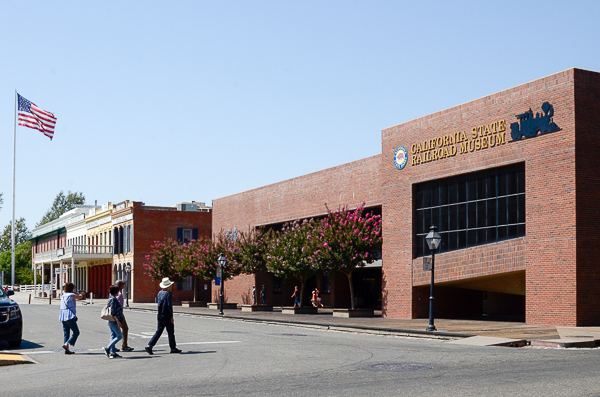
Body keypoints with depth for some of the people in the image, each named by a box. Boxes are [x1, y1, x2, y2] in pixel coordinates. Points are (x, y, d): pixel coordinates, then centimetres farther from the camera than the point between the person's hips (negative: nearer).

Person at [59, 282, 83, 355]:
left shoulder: (62, 296, 15)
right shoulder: (71, 295, -10)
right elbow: (80, 297, 1)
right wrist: (78, 294, 20)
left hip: (62, 317, 8)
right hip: (70, 316, -8)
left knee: (66, 333, 10)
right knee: (76, 332, -3)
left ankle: (67, 350, 8)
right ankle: (66, 344, -16)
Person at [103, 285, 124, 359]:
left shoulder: (111, 298, 13)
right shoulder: (113, 299, -17)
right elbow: (113, 312, -22)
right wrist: (118, 321, -22)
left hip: (111, 321, 10)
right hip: (113, 320, -10)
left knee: (113, 336, 10)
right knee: (119, 336, -6)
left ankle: (112, 353, 10)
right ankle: (107, 348, -8)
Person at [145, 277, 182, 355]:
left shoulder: (160, 293, 8)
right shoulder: (168, 293, -14)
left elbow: (159, 304, 13)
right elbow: (169, 305, -17)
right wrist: (171, 317, -14)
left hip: (160, 316, 7)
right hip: (167, 316, -7)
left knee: (158, 331, 9)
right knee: (171, 332, 4)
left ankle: (149, 346, -2)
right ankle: (173, 348, 12)